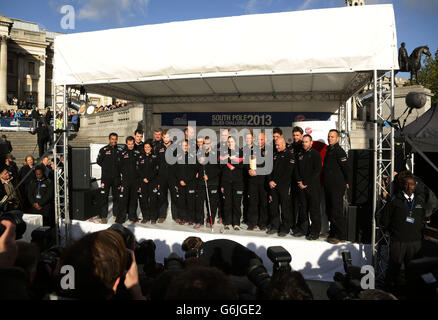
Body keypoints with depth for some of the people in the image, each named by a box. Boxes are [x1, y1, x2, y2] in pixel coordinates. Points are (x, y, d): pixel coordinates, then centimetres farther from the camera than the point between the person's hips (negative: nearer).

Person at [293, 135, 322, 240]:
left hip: (313, 186, -5)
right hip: (302, 186, 5)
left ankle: (315, 232, 8)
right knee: (303, 208, 10)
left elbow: (317, 171, -10)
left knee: (314, 209, -1)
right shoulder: (300, 155, 13)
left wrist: (306, 183, -12)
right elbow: (296, 169, 14)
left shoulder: (316, 154, -4)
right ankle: (303, 229, 20)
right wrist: (299, 182, -1)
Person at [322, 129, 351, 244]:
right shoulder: (329, 150, 16)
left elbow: (346, 168, -15)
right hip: (328, 186, 9)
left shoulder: (339, 151, -12)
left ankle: (341, 236, 2)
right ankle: (333, 232, 28)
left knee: (337, 211, -6)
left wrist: (346, 182, -9)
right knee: (329, 210, 15)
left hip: (337, 186, -9)